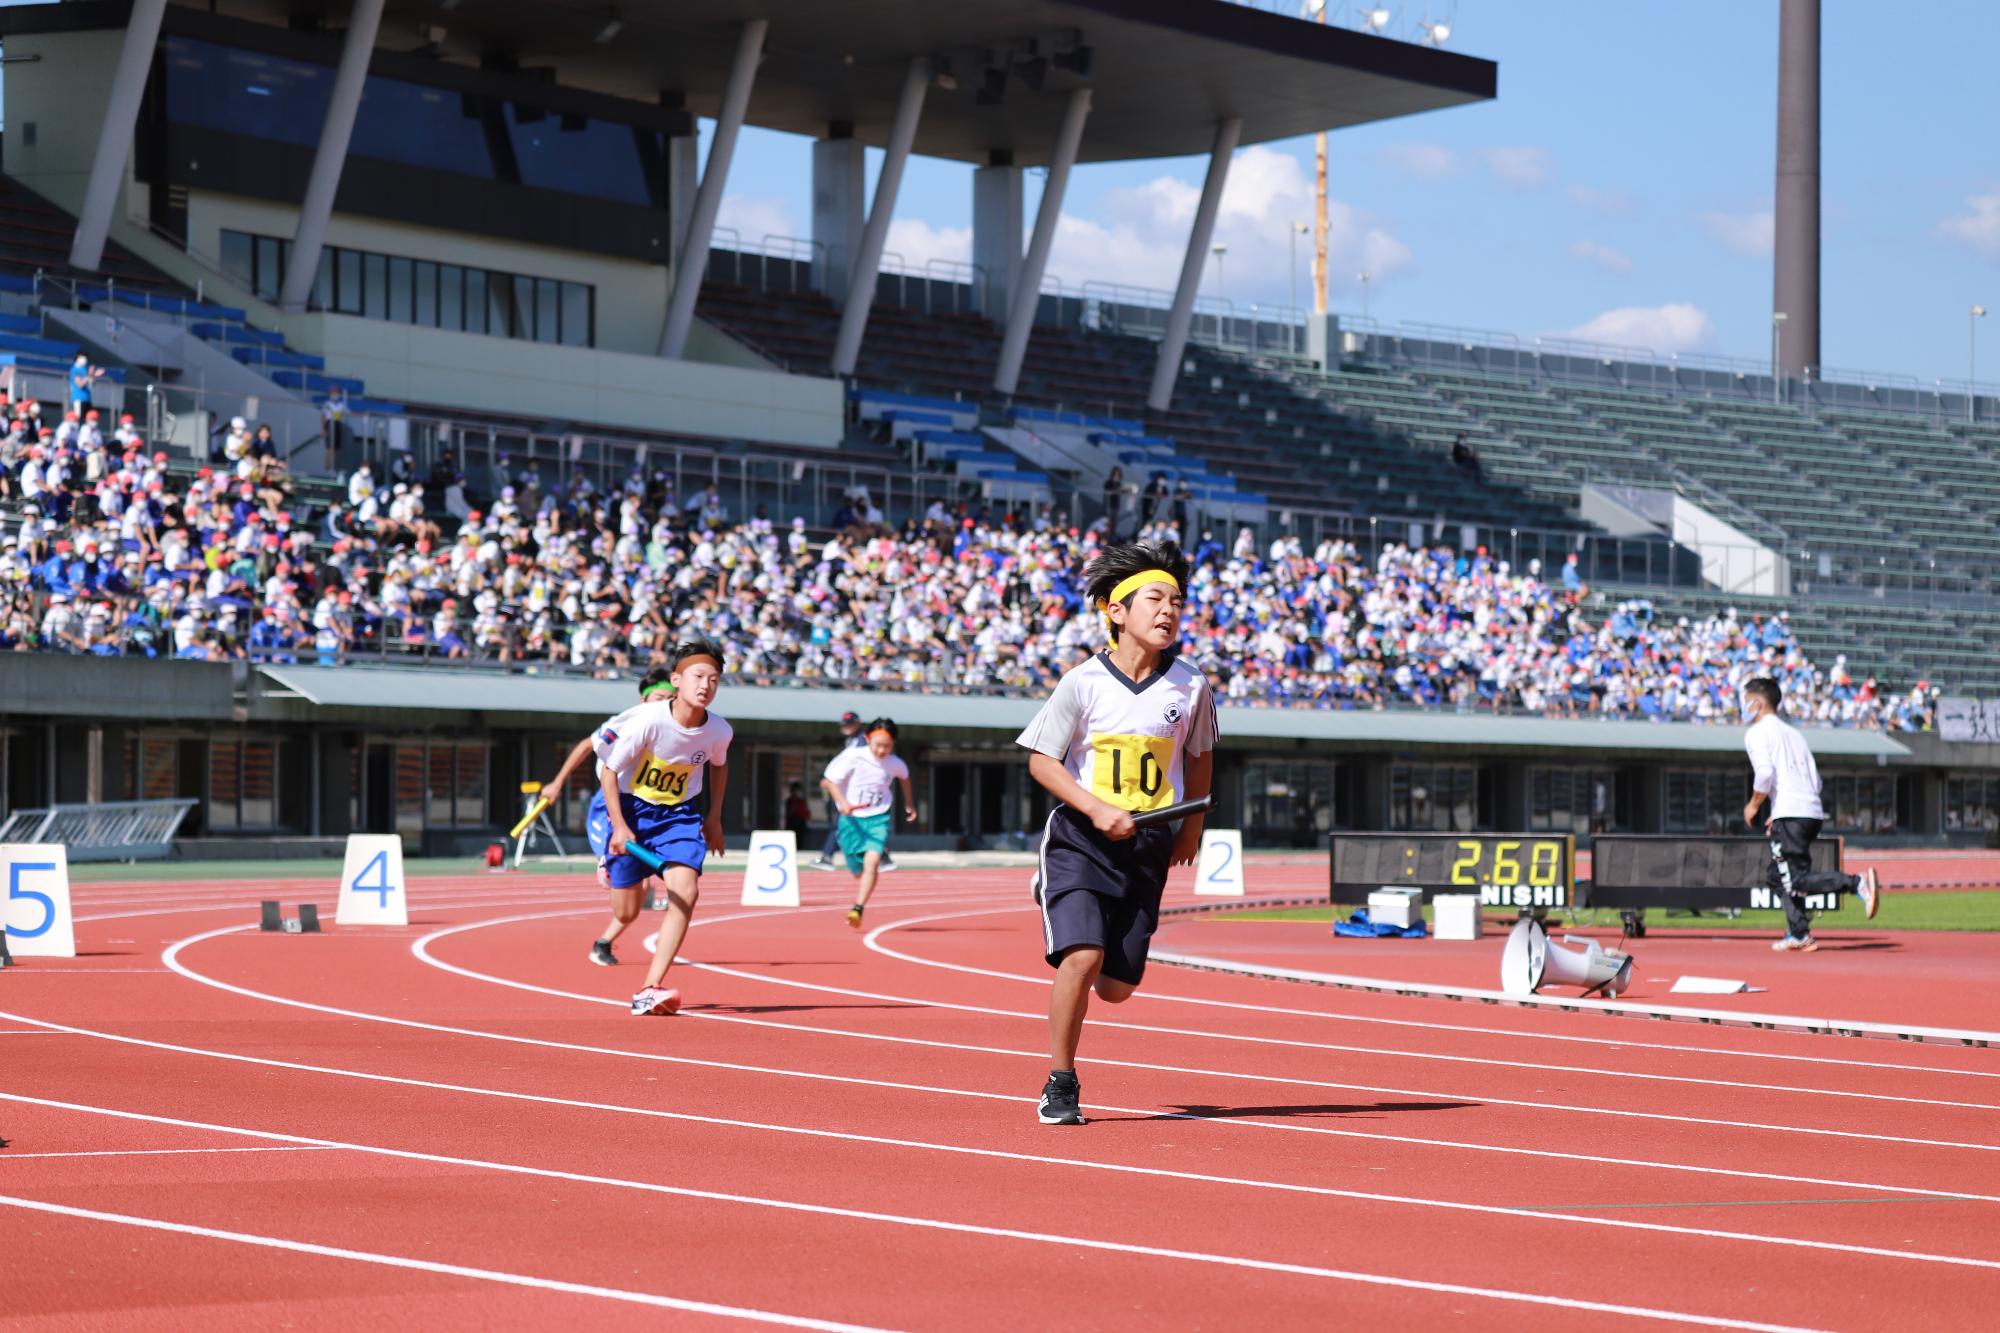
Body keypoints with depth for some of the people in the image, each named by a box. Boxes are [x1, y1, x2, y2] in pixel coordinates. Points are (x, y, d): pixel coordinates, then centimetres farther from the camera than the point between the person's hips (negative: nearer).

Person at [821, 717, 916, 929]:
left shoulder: (894, 764, -2)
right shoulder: (853, 756, -13)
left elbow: (904, 776, 24)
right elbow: (829, 780, -9)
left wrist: (909, 802, 32)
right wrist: (842, 803, -24)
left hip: (878, 819, 1)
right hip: (851, 818, -1)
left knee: (872, 862, -24)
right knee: (858, 871, 9)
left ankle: (857, 910, -30)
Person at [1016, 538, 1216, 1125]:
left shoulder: (1191, 688, -2)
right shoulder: (1082, 684, -9)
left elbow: (1199, 755, 17)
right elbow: (1041, 760, -5)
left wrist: (1192, 826, 16)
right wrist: (1097, 809, -17)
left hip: (1148, 845, 3)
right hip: (1079, 837, -3)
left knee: (1117, 985, 4)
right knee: (1082, 957, -21)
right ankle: (1060, 1086, -3)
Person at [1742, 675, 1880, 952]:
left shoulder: (1757, 733, 1)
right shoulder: (1794, 733, 25)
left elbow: (1765, 773, -16)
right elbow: (1816, 781, 22)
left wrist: (1753, 805, -1)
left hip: (1790, 815, -9)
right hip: (1813, 812, 9)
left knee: (1797, 881, -12)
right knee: (1778, 876, 19)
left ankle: (1856, 883, -29)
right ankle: (1799, 935, 15)